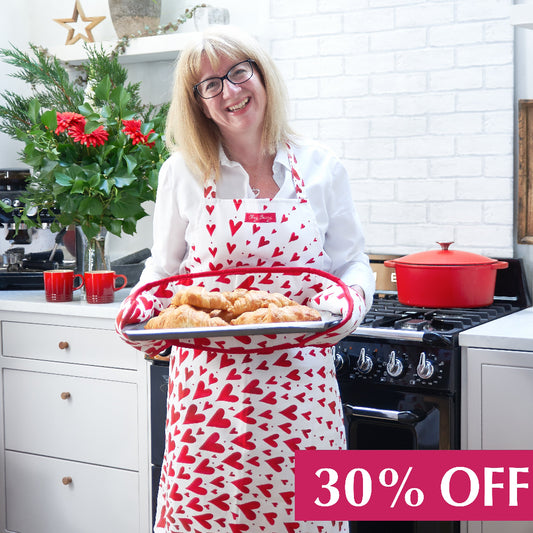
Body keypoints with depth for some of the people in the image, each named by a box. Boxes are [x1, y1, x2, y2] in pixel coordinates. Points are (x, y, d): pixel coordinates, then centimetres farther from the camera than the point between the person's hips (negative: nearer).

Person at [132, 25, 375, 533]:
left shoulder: (320, 168, 1)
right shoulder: (183, 173, 1)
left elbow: (353, 261, 8)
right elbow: (164, 268, 11)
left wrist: (351, 296, -13)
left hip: (299, 386, 0)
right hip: (207, 385, 0)